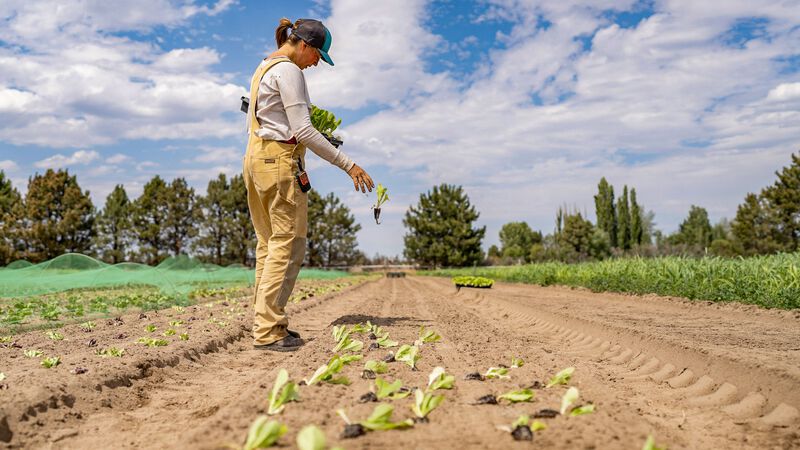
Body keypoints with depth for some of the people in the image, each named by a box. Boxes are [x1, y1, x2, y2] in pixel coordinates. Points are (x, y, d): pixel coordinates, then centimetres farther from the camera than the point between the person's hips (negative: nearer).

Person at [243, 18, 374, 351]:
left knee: (269, 243, 10)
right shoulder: (288, 71, -10)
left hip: (255, 157, 10)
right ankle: (268, 331, -9)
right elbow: (302, 130, -17)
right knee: (288, 244, -9)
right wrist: (347, 164, -17)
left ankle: (264, 322, 13)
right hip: (280, 159, -10)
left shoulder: (263, 68, 20)